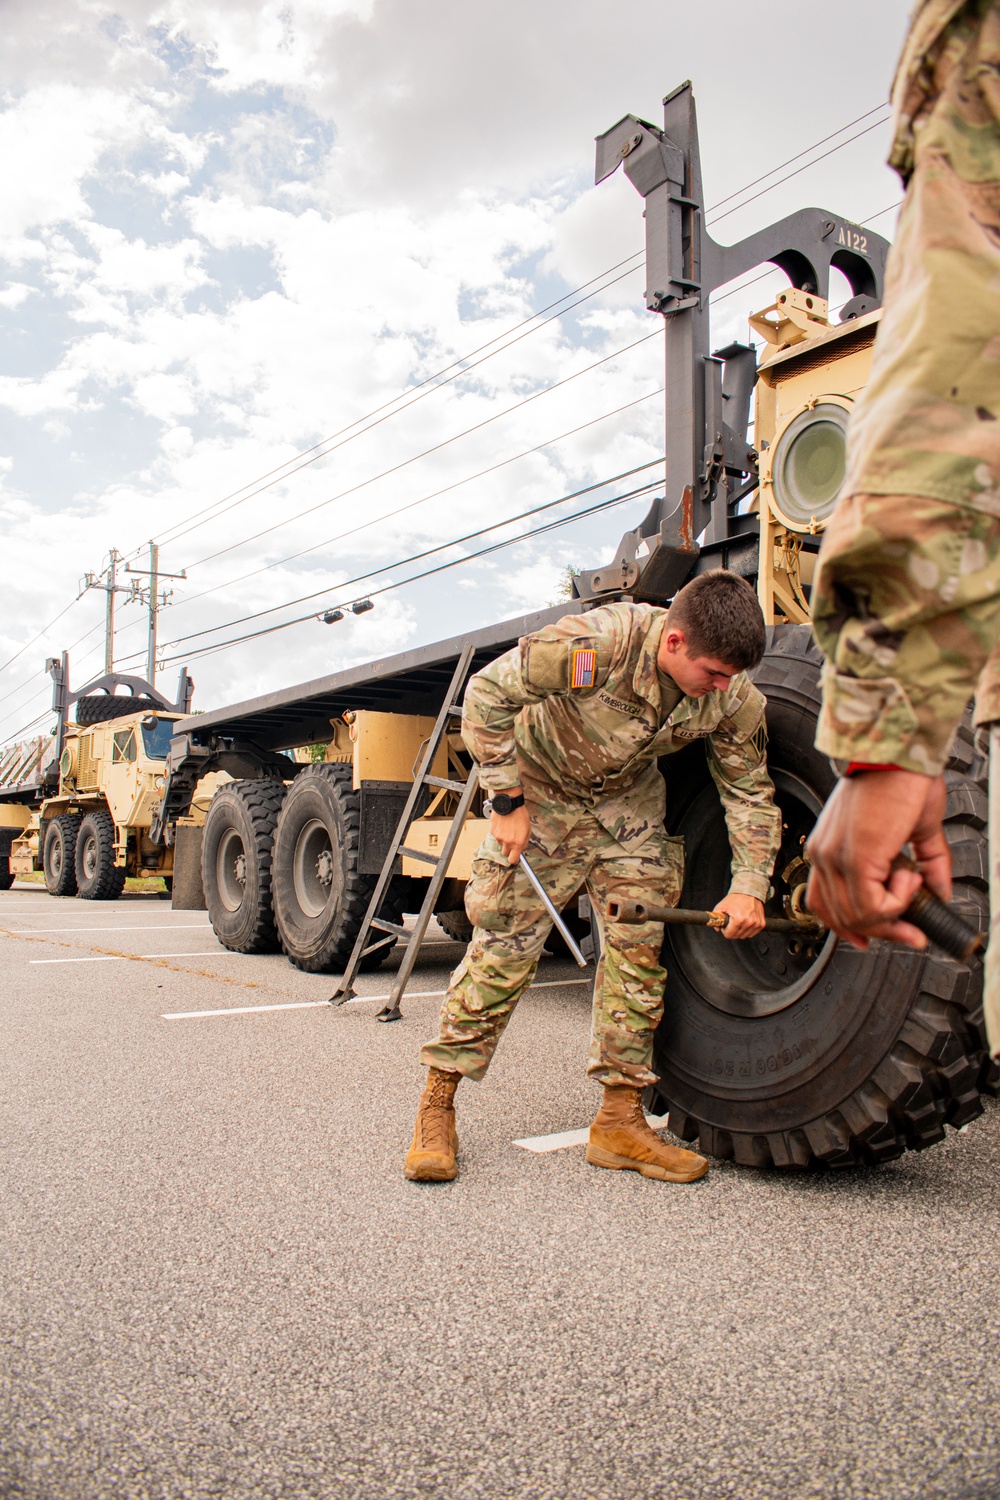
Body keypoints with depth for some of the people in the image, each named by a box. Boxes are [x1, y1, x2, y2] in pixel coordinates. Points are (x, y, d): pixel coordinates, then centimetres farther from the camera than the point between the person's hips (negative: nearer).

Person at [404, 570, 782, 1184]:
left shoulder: (734, 698, -21)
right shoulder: (592, 644, -37)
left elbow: (749, 792, -6)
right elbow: (488, 693, -25)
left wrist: (748, 887, -15)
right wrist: (509, 801, -23)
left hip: (629, 802, 4)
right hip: (541, 790, -4)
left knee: (638, 948, -1)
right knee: (503, 947, -4)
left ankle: (620, 1120, 12)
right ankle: (437, 1105, 9)